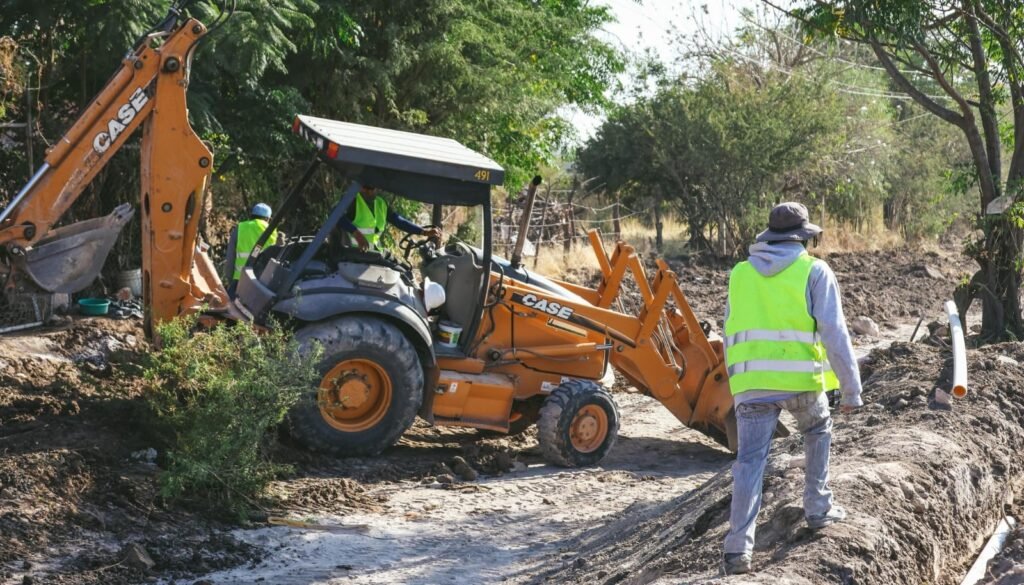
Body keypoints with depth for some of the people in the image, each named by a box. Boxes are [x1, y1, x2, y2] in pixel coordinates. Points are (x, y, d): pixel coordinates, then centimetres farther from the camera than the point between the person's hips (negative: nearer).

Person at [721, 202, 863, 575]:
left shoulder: (740, 274, 15)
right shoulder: (814, 271, 3)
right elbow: (834, 334, -3)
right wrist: (851, 388, 0)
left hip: (751, 382, 2)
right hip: (800, 377, -2)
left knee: (750, 461, 2)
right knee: (818, 434, 28)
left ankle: (739, 546, -8)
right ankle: (818, 510, 30)